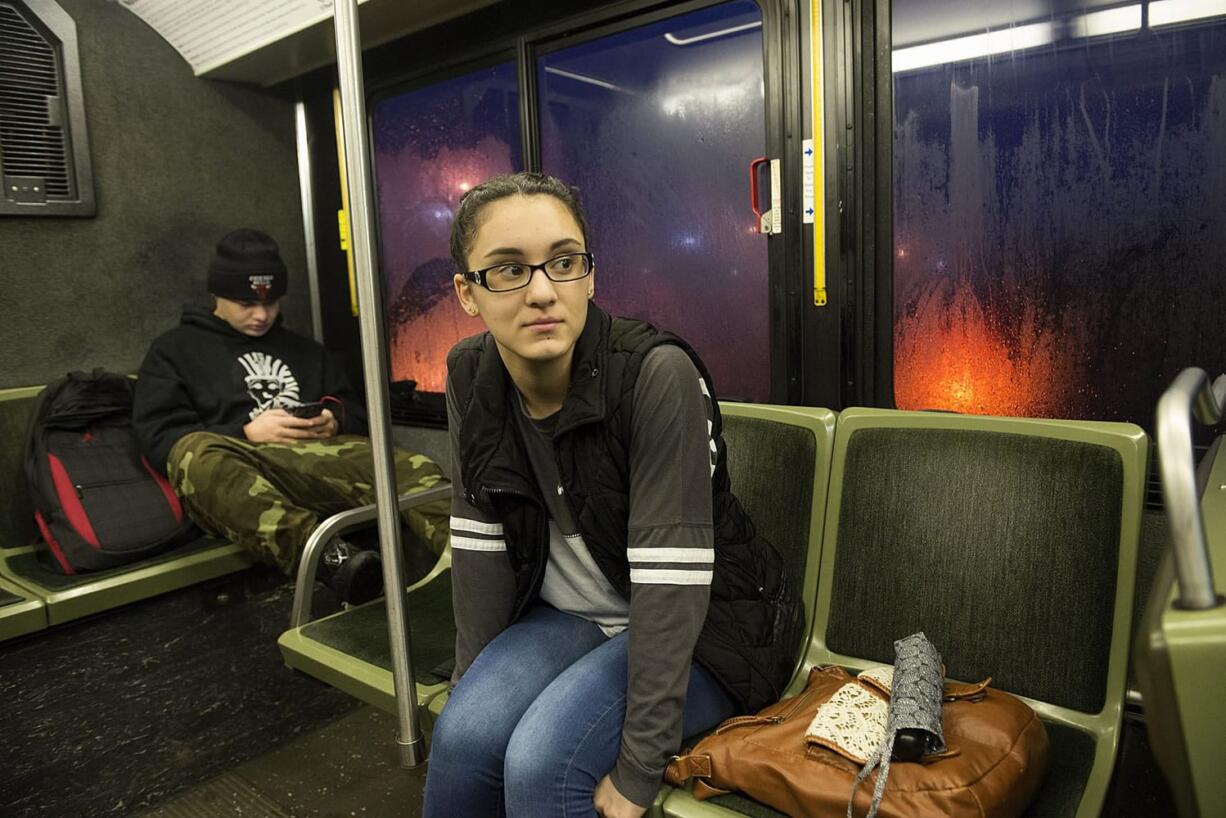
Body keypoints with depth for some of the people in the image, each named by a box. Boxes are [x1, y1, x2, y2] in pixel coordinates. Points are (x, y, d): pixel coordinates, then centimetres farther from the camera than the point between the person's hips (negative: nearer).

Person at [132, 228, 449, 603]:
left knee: (411, 468, -29)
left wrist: (336, 421, 3)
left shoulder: (302, 347, 32)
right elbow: (159, 438, 6)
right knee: (196, 454, -41)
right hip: (237, 465, -3)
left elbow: (355, 410, 28)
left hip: (320, 458, 3)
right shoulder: (175, 349, 20)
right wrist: (247, 433, -8)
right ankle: (328, 555, -58)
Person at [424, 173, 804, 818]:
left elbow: (670, 575, -28)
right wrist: (473, 680, -4)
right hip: (569, 614, 5)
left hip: (700, 628, -4)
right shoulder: (469, 377, -9)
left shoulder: (658, 374, -27)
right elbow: (479, 543, -3)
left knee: (543, 759, -24)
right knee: (464, 735, -19)